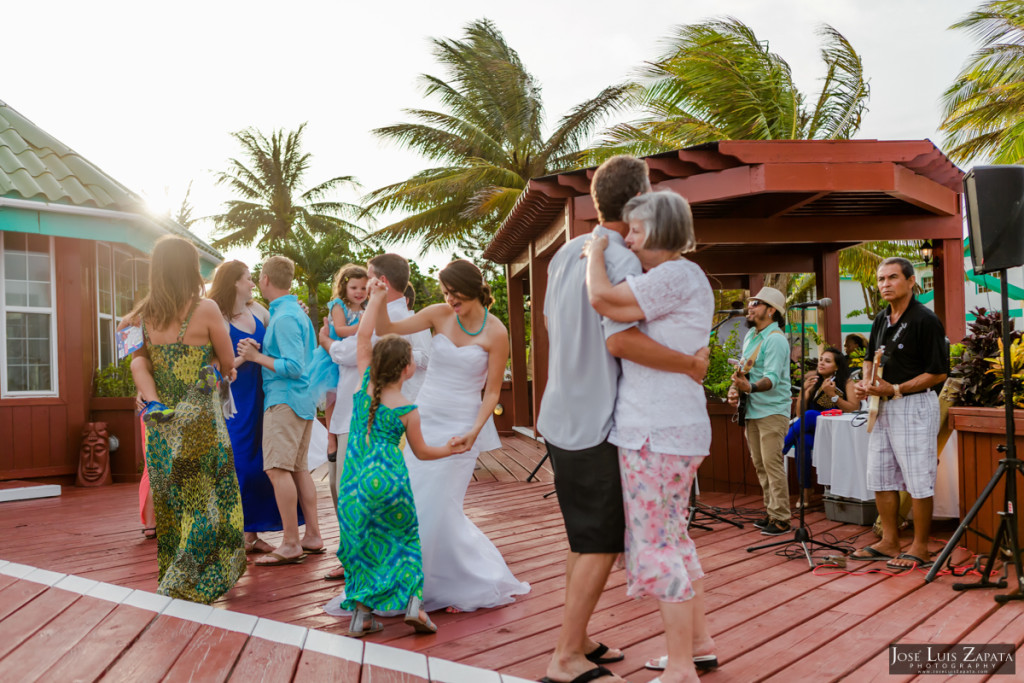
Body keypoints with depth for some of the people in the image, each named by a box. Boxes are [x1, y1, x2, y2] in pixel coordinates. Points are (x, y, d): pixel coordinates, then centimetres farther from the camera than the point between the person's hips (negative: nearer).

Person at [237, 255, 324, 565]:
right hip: (303, 399, 10)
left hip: (284, 400, -10)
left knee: (277, 468, -9)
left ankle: (291, 544, -8)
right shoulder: (298, 312, 16)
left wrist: (257, 357, -12)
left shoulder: (284, 318, -15)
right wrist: (260, 351, 16)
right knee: (298, 468, 12)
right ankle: (312, 536, 16)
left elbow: (293, 367, -20)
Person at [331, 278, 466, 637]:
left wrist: (378, 297, 8)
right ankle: (413, 600, 4)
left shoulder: (366, 384, 0)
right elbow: (421, 451, 6)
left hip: (356, 481, 2)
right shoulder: (407, 410, -5)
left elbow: (362, 336, 6)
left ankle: (361, 612, 12)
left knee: (360, 544, 12)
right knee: (404, 539, 16)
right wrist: (450, 448, 23)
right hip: (390, 480, -2)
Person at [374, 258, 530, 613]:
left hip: (460, 424, -4)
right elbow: (387, 329, -1)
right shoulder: (440, 314, 0)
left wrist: (475, 430, -17)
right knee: (412, 503, 6)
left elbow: (492, 391, -6)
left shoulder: (495, 332, -9)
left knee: (438, 507, -4)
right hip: (425, 418, 5)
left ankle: (476, 582, 17)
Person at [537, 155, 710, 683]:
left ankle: (577, 640, 28)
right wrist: (690, 363, -18)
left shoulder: (566, 252, 9)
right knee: (602, 543, 2)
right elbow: (621, 340, -28)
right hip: (594, 424, -9)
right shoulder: (623, 261, -17)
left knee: (585, 539, 18)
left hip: (561, 416, 9)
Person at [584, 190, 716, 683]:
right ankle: (699, 641, 32)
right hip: (671, 427, 11)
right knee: (672, 537, 19)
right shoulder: (681, 277, 19)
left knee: (655, 545, -4)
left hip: (657, 433, -11)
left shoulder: (676, 275, -14)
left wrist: (595, 250, -6)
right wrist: (600, 257, 16)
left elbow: (604, 300, -23)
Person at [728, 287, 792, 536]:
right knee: (759, 464, 12)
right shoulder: (750, 336, 14)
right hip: (752, 410, 9)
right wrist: (735, 388, 4)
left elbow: (772, 378, -24)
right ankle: (770, 510, 23)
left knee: (772, 463, -9)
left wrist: (750, 387, -41)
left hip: (772, 410, -9)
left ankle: (780, 518, -2)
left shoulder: (775, 340, -14)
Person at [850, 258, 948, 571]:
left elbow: (938, 372, -14)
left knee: (918, 480, -1)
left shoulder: (926, 320, -13)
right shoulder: (881, 320, 11)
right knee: (880, 477, 13)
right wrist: (866, 383, 4)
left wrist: (895, 389, -19)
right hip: (884, 406, 9)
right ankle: (889, 542, 24)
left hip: (914, 406, -9)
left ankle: (920, 549, 10)